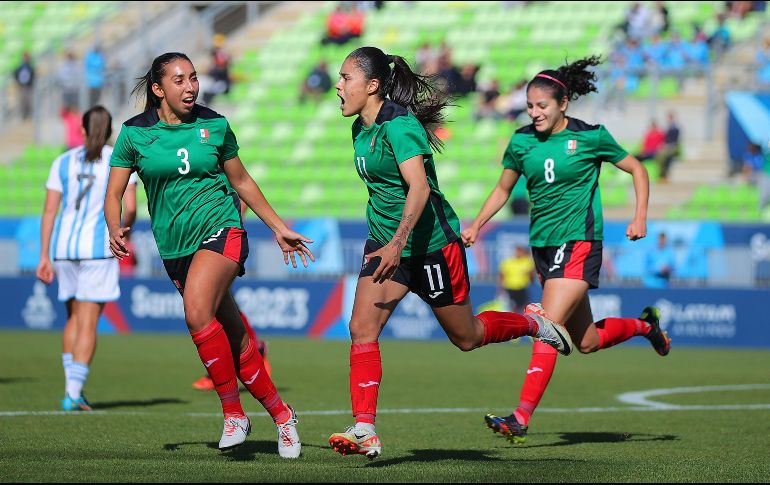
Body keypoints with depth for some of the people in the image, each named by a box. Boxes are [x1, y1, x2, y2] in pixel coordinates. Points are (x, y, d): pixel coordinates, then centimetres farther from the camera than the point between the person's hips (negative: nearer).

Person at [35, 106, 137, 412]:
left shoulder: (63, 162, 8)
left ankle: (72, 384, 11)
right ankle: (73, 393, -10)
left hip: (63, 246, 4)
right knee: (88, 322, -2)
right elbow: (130, 208, -9)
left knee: (74, 318, 18)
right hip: (98, 248, -4)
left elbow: (49, 211, 4)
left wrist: (44, 256, 5)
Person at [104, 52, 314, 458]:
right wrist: (115, 230, -18)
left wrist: (279, 228, 17)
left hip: (221, 229, -2)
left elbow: (241, 181, 15)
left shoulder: (214, 126, 3)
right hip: (175, 247, 2)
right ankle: (280, 414, 19)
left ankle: (233, 412, -19)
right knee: (233, 337, 3)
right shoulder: (134, 133, 1)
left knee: (197, 312, -28)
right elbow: (113, 195, 3)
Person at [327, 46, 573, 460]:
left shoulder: (400, 125, -21)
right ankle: (365, 431, -14)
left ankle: (534, 325, 36)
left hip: (430, 243, -7)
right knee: (362, 329, -11)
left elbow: (419, 188, -31)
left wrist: (398, 243, -40)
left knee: (466, 337, 8)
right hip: (384, 242, 8)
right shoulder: (361, 129, 6)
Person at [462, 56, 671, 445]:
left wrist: (640, 217, -6)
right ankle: (644, 325, 41)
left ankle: (521, 419, -18)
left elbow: (637, 170, 5)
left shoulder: (590, 136, -7)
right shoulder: (521, 141, 5)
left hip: (579, 242, -6)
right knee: (586, 341, 11)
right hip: (542, 245, 6)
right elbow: (503, 189, 18)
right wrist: (476, 226, 6)